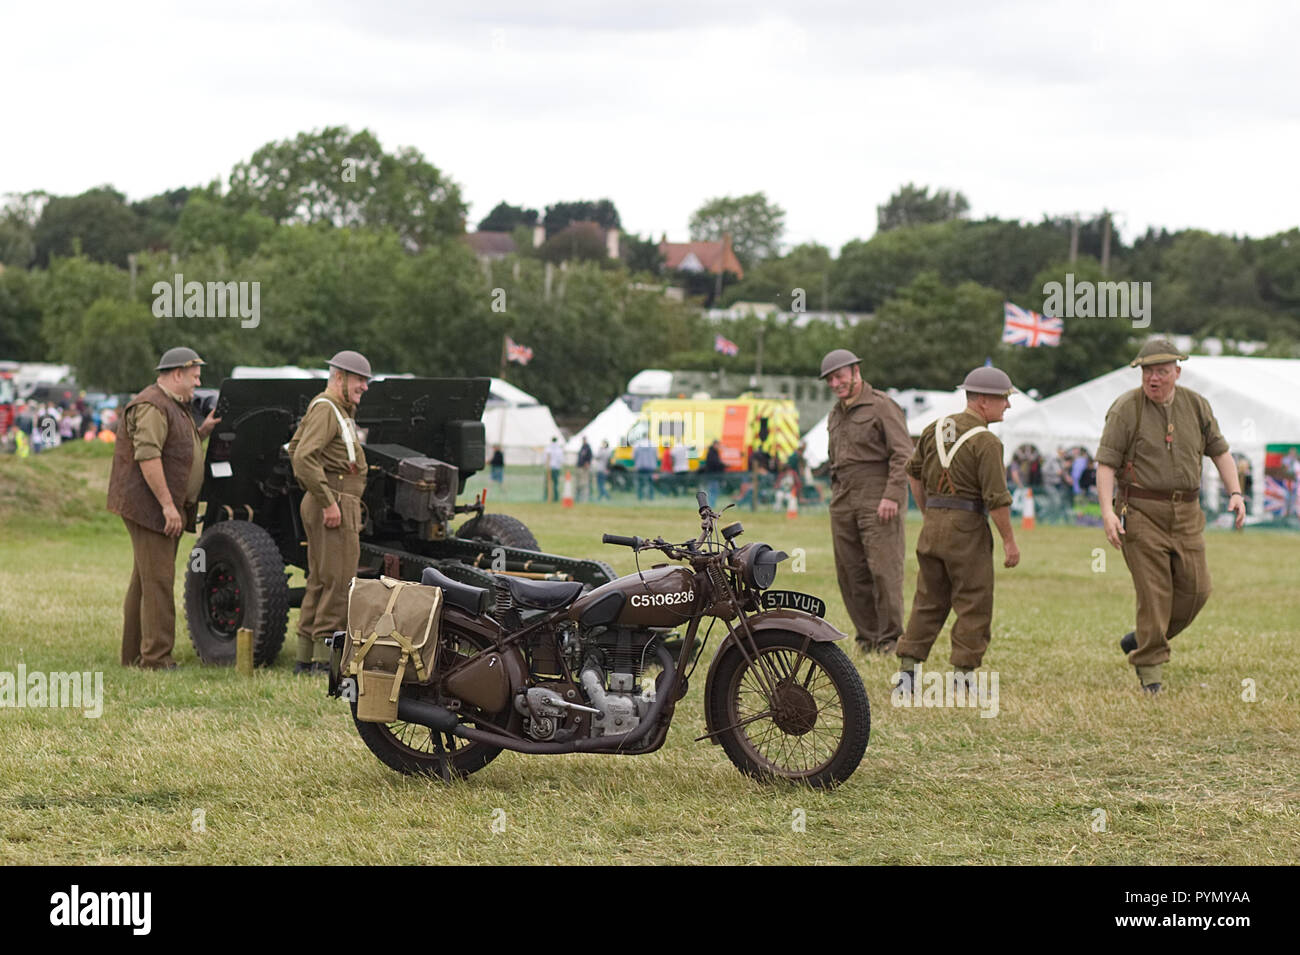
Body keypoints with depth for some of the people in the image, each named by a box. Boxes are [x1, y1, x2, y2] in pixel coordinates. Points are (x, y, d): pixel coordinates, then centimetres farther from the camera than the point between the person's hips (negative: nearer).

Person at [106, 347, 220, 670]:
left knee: (145, 581, 14)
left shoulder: (175, 407, 20)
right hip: (149, 506, -11)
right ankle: (156, 659, -12)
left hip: (165, 510, 11)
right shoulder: (152, 407, -15)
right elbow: (147, 456, -24)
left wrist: (202, 431, 11)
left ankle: (133, 654, 20)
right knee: (158, 583, -11)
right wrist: (168, 505, -26)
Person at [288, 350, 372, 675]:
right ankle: (325, 658, -9)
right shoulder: (326, 409, -12)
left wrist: (315, 492, 25)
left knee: (320, 581, 12)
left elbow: (295, 448, 30)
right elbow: (304, 457, -24)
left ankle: (305, 658, 15)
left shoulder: (340, 410, 21)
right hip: (336, 503, -11)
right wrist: (328, 500, -23)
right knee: (339, 581, -10)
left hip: (332, 503, 11)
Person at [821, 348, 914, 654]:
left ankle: (890, 639, -7)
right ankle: (867, 636, 9)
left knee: (883, 569, -10)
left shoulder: (882, 406, -3)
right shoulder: (835, 415, 20)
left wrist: (892, 495, -18)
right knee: (850, 572, 4)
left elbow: (903, 454, -10)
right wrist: (836, 498, 18)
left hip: (878, 499, -7)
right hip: (843, 501, 7)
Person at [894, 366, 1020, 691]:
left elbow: (914, 472, 21)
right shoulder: (985, 441, -13)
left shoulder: (935, 429, 10)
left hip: (932, 525, 7)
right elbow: (997, 498, -16)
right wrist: (1009, 541, -7)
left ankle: (906, 671, 8)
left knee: (928, 602, 13)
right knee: (973, 605, 2)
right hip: (967, 529, -7)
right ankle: (965, 673, 1)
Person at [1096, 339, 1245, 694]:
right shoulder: (1126, 409, -7)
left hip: (1185, 514, 5)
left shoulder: (1196, 405, 7)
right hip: (1141, 513, -5)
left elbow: (1219, 450, 14)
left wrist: (1235, 493, 1)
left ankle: (1140, 640, 20)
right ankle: (1148, 667, 2)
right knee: (1153, 591, -8)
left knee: (1195, 588, 1)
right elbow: (1106, 463, -10)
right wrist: (1107, 510, -22)